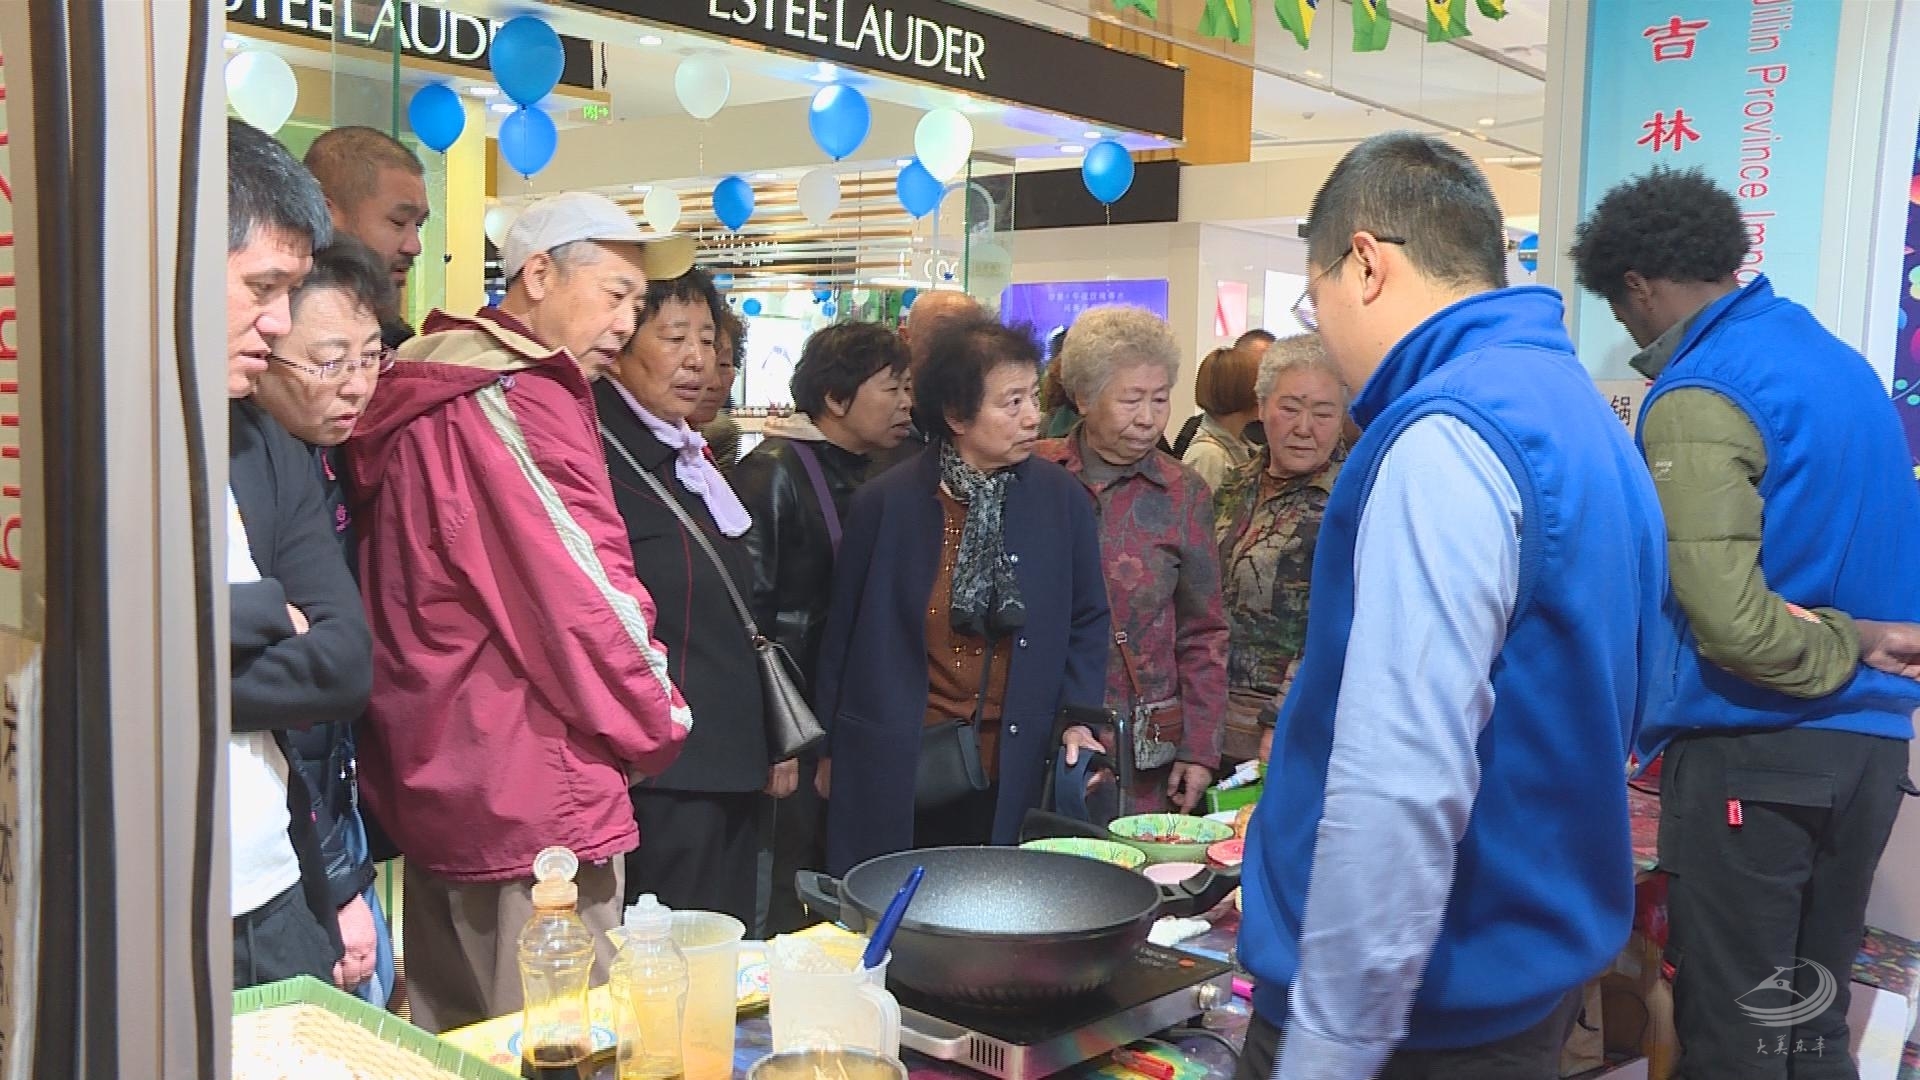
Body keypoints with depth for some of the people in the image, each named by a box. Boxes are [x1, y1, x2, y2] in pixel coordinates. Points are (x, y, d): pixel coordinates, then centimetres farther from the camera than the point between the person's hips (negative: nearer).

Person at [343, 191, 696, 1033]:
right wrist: (656, 721, -4)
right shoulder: (517, 404, -16)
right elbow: (579, 597, -20)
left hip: (434, 775, 10)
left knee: (453, 1042, 19)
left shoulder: (432, 393, 14)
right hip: (529, 792, -10)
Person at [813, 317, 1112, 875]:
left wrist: (1079, 718, -4)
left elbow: (1087, 620, 9)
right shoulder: (884, 503, -4)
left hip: (1012, 772, 1)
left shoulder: (1063, 498, 0)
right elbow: (844, 629, 5)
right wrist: (829, 748, 9)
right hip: (894, 771, -1)